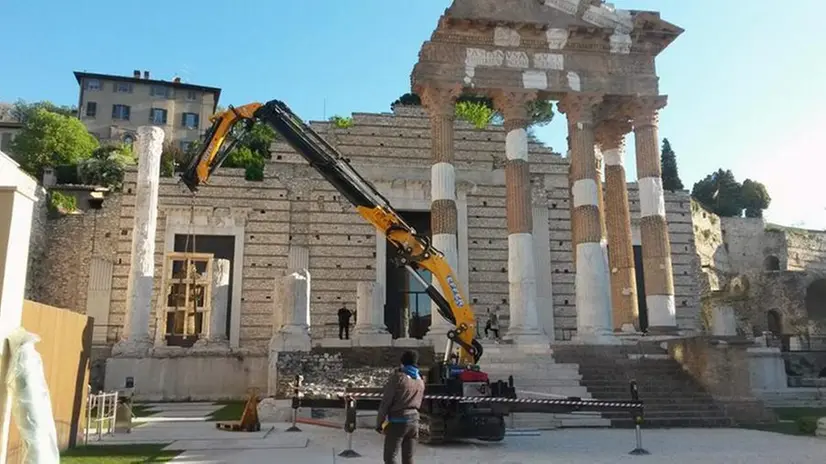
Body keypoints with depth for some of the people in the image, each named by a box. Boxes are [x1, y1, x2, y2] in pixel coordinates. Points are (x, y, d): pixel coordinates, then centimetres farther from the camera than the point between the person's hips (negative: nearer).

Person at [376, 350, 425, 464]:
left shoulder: (398, 377, -8)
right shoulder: (420, 380, 11)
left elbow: (386, 401, -9)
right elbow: (419, 402, 14)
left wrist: (379, 423, -4)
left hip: (397, 421, -6)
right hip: (414, 420, 6)